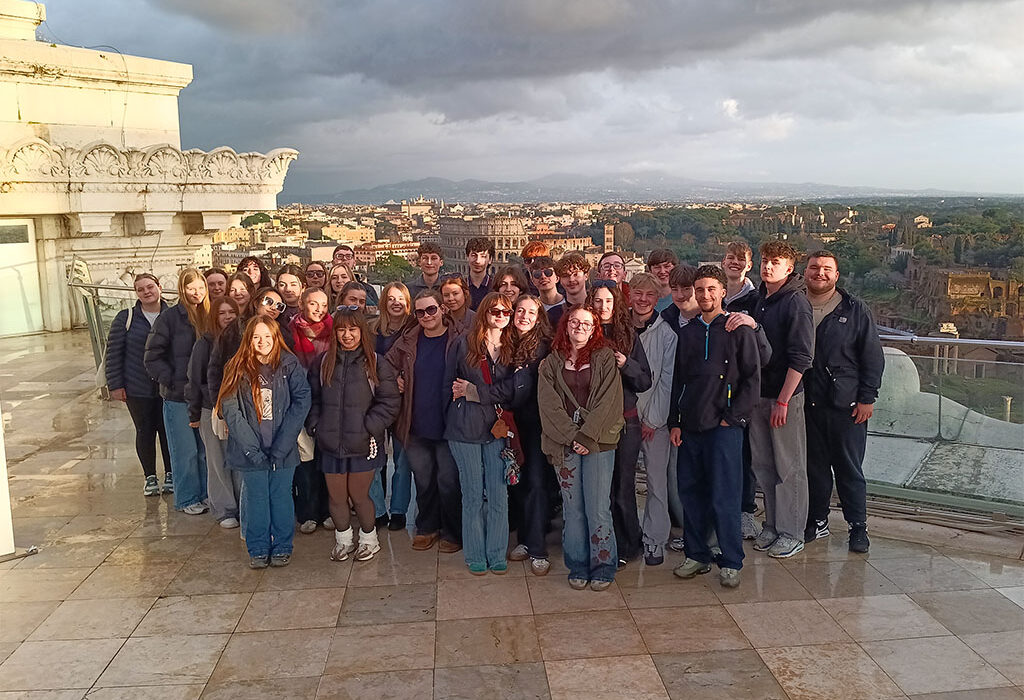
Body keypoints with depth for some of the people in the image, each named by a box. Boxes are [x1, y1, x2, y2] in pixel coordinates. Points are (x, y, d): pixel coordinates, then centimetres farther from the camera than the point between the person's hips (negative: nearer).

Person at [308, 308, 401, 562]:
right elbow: (312, 398, 12)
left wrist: (369, 427, -12)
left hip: (362, 444, -3)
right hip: (331, 443, 3)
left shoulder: (376, 364, -4)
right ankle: (343, 539, 34)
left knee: (359, 495, 7)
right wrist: (315, 426, 1)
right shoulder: (323, 363, 6)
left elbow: (389, 402, -5)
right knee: (336, 497, 11)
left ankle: (368, 539, 30)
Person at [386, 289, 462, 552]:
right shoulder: (408, 341, 5)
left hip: (447, 425, -3)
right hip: (416, 426, 4)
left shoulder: (457, 341, -5)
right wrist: (395, 382, 2)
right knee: (423, 480, 14)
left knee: (448, 481, 4)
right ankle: (427, 527, 30)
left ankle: (452, 533, 20)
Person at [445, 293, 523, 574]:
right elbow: (449, 384, 6)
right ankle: (475, 556, 17)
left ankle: (497, 554, 15)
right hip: (465, 427, -1)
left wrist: (474, 392, -9)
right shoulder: (464, 343, 2)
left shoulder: (513, 348, 6)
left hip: (497, 427, 1)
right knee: (473, 494, 5)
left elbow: (513, 389, -5)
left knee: (499, 493, 3)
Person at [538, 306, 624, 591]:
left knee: (598, 508, -3)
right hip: (563, 444, 2)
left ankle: (603, 568, 11)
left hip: (598, 443, -2)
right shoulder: (551, 363, 9)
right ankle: (578, 568, 17)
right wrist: (572, 437, -9)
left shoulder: (605, 358, 4)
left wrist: (587, 437, -11)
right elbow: (549, 405, 1)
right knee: (572, 508, 6)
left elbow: (608, 401, -4)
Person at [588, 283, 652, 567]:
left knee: (622, 485, 3)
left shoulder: (628, 335, 5)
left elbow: (645, 381, 4)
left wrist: (627, 365, -13)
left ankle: (626, 546, 18)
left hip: (625, 420, 0)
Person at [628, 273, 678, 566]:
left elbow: (666, 380, -3)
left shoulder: (667, 334, -2)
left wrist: (653, 420, -6)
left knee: (657, 481, 0)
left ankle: (655, 540, 10)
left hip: (654, 418, -2)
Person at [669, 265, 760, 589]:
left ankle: (731, 562, 9)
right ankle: (697, 555, 22)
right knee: (691, 492, 9)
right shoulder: (687, 333, 14)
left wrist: (732, 417, -9)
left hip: (724, 427, -5)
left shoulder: (739, 331, -1)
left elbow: (752, 379, -4)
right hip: (690, 426, 5)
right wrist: (675, 422, 10)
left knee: (724, 497, -3)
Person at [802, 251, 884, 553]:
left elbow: (873, 356, 0)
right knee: (814, 466, 12)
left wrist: (867, 398, -6)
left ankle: (858, 526, 17)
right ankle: (817, 521, 25)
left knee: (850, 469, 5)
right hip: (807, 404, 2)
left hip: (846, 406, -2)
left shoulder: (855, 310, 0)